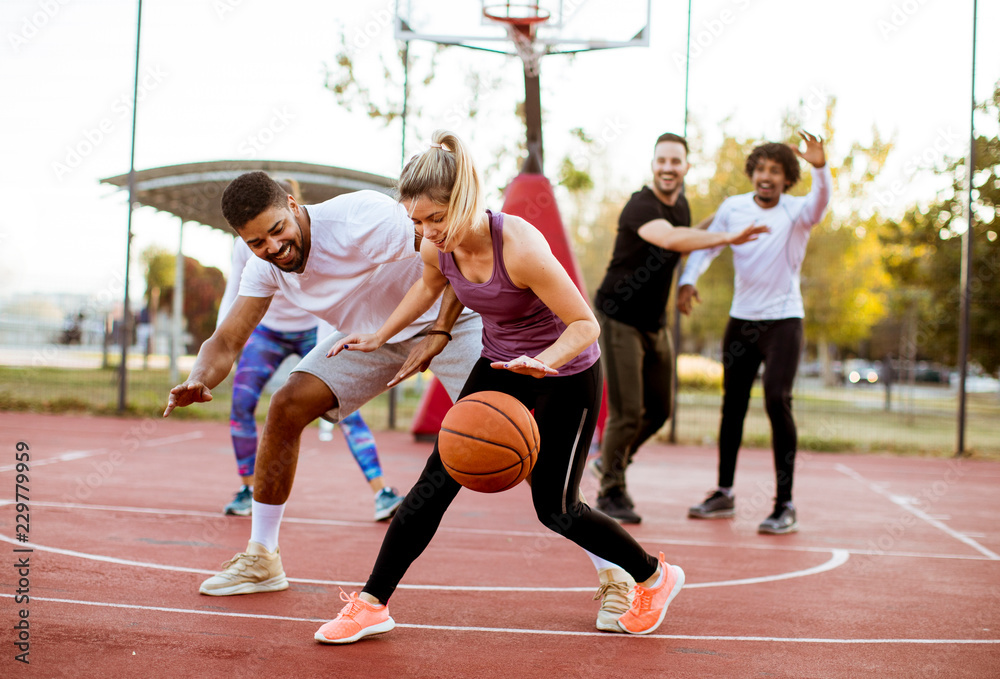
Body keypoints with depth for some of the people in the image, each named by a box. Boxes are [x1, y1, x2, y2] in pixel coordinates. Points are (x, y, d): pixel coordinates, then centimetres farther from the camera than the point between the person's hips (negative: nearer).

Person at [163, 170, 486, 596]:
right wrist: (197, 382, -33)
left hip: (450, 318, -5)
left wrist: (439, 334, -36)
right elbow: (226, 341, -10)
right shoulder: (265, 268, -11)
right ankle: (261, 560, 6)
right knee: (286, 408, -8)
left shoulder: (362, 218, -33)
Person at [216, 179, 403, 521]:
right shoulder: (245, 244, -14)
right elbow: (233, 295, -6)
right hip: (267, 330, 3)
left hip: (312, 332, -3)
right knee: (241, 401, -15)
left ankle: (383, 492, -14)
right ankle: (249, 490, 3)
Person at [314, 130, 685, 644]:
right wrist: (380, 336, 13)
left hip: (566, 372, -6)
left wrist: (542, 361, -44)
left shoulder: (520, 246, -33)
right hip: (500, 365, 6)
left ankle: (655, 578, 26)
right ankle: (372, 604, 6)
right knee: (439, 478, -3)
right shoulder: (436, 247, -13)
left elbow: (585, 324, -27)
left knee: (554, 508, 2)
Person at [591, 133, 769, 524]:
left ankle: (612, 460, 38)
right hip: (619, 319, -8)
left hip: (655, 323, 8)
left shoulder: (681, 206, 5)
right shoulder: (641, 206, -22)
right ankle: (611, 492, 11)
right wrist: (727, 238, -50)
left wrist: (717, 217, 16)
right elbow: (670, 239, -44)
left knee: (659, 409, 13)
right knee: (627, 411, -8)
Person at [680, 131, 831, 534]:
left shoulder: (796, 212, -9)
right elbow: (707, 245, 10)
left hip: (783, 321, -4)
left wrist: (820, 167, -50)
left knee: (777, 401, -17)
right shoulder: (732, 207, 1)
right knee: (732, 404, 11)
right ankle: (724, 494, 25)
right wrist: (688, 280, -7)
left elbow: (821, 200, -31)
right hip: (741, 320, 4)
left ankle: (785, 506, -9)